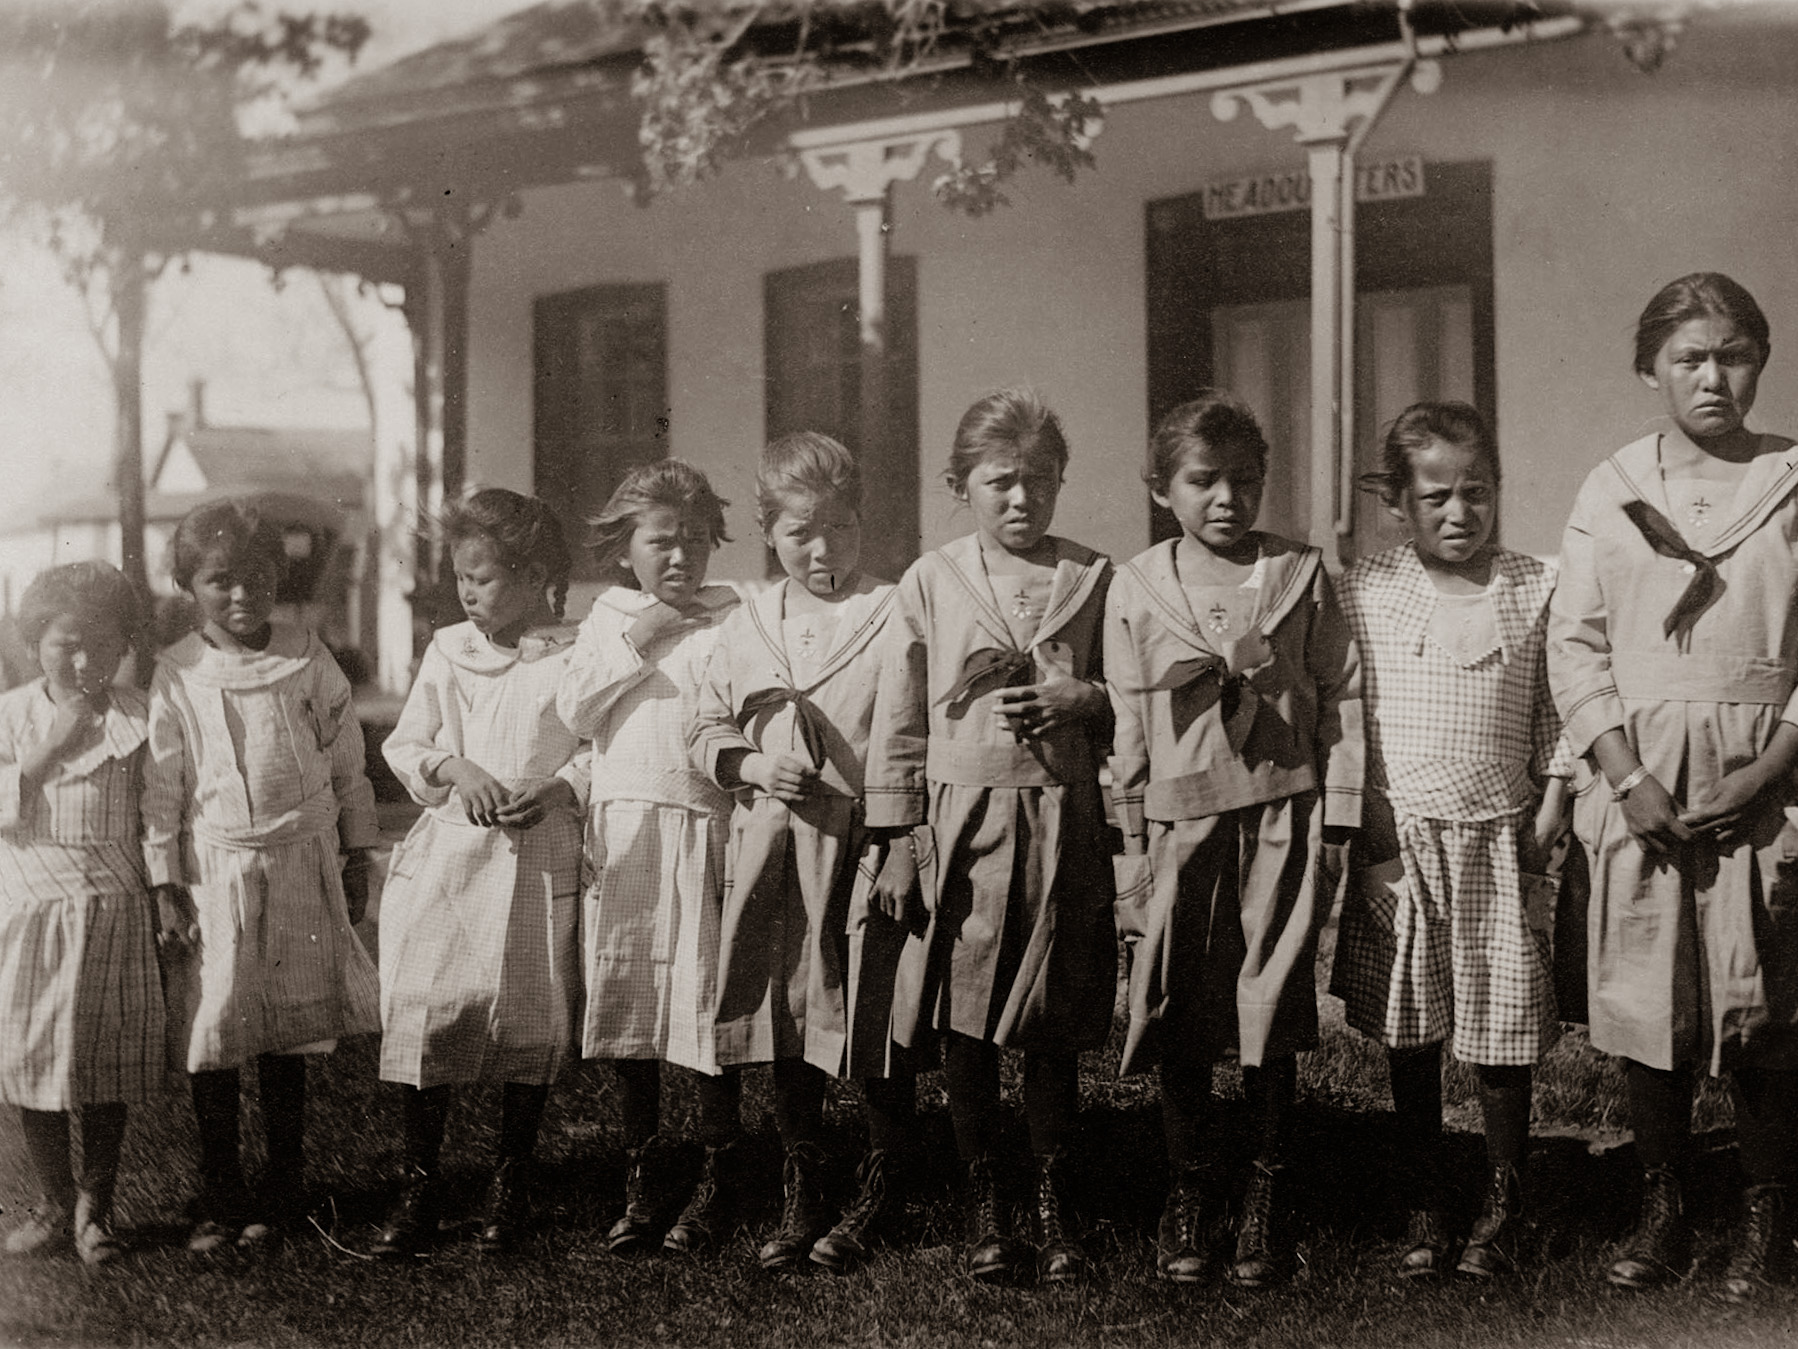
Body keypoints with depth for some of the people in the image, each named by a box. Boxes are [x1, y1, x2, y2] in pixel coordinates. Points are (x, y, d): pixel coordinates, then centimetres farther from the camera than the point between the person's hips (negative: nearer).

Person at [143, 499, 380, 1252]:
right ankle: (219, 1197, 17)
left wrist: (357, 857, 8)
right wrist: (164, 879, -3)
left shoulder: (310, 663, 1)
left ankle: (283, 1189, 21)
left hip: (302, 866, 1)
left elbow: (347, 763, 7)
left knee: (287, 1037, 9)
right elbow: (160, 784, -1)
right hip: (213, 871, -1)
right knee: (212, 1039, 4)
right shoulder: (176, 677, -3)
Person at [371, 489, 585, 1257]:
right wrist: (454, 768, -8)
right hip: (447, 853, 2)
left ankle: (509, 1184, 20)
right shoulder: (447, 651, 10)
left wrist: (559, 790, -16)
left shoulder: (574, 657, 0)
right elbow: (403, 745, 11)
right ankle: (419, 1188, 8)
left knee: (531, 1021, 3)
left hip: (540, 859, -2)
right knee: (422, 1014, -4)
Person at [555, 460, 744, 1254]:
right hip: (621, 826, 3)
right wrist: (633, 645, -5)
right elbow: (572, 714, 1)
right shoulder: (607, 618, 12)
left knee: (707, 1002, -1)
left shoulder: (730, 621, 2)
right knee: (626, 1000, 7)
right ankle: (644, 1171, 20)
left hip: (704, 827, -3)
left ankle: (715, 1177, 13)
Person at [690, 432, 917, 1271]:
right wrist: (750, 765, -3)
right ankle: (800, 1199, 23)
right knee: (786, 1030, 10)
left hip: (866, 850, -4)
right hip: (772, 849, 4)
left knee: (875, 1033, 1)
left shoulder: (892, 617, -3)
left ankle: (875, 1201, 18)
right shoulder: (745, 628, 10)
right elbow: (707, 732, 17)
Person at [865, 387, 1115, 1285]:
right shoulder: (930, 582, 5)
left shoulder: (1092, 579, 6)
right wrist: (897, 839, 0)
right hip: (960, 819, 0)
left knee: (1052, 1029, 4)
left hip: (1062, 823, 0)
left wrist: (1082, 700, -9)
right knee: (964, 1027, 4)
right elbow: (898, 722, 5)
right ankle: (985, 1206, 18)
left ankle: (1052, 1206, 18)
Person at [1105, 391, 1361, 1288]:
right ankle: (1188, 1192, 18)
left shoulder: (1299, 574, 3)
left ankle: (1268, 1196, 16)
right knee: (1178, 1016, 3)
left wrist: (1337, 818, -1)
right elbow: (1129, 725, 8)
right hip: (1180, 819, 1)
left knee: (1271, 1012, 1)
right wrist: (1134, 843, 6)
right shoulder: (1136, 588, 5)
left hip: (1281, 816, -1)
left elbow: (1340, 697, 4)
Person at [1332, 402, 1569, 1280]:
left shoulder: (1535, 591, 3)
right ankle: (1423, 1210, 20)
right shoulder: (1364, 593, 1)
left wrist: (1550, 812, -1)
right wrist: (1361, 837, -2)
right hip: (1398, 843, 0)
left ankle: (1503, 1208, 20)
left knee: (1502, 1031, 3)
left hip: (1497, 839, 0)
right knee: (1408, 1036, 8)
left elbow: (1556, 714, 7)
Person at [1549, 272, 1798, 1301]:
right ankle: (1665, 1209, 17)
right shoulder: (1611, 490, 8)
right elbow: (1575, 641, 5)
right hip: (1638, 778, 2)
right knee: (1642, 999, 3)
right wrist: (1627, 774, -7)